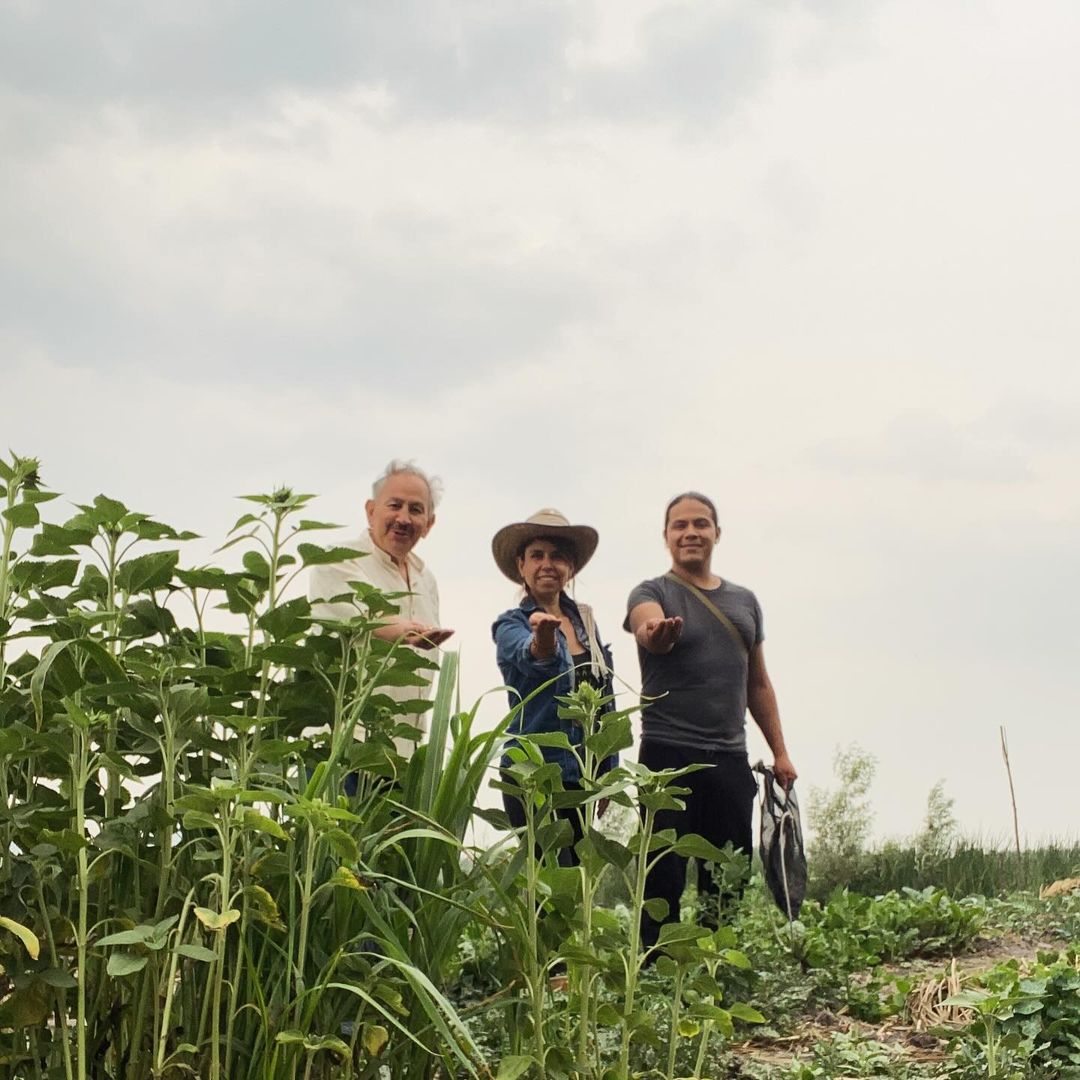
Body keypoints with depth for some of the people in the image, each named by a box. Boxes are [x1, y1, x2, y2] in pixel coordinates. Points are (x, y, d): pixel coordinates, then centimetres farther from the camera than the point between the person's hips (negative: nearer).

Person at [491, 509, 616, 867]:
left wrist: (609, 771, 13)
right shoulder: (510, 625, -6)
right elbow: (531, 658, -31)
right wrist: (543, 639, -54)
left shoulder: (585, 619, 10)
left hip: (586, 774, 6)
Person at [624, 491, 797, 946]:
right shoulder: (652, 593, 0)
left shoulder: (744, 600, 16)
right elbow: (647, 625, -25)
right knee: (664, 882, -5)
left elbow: (758, 683, 20)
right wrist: (658, 632, -49)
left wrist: (780, 752, 14)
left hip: (731, 759, 5)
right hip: (669, 756, -5)